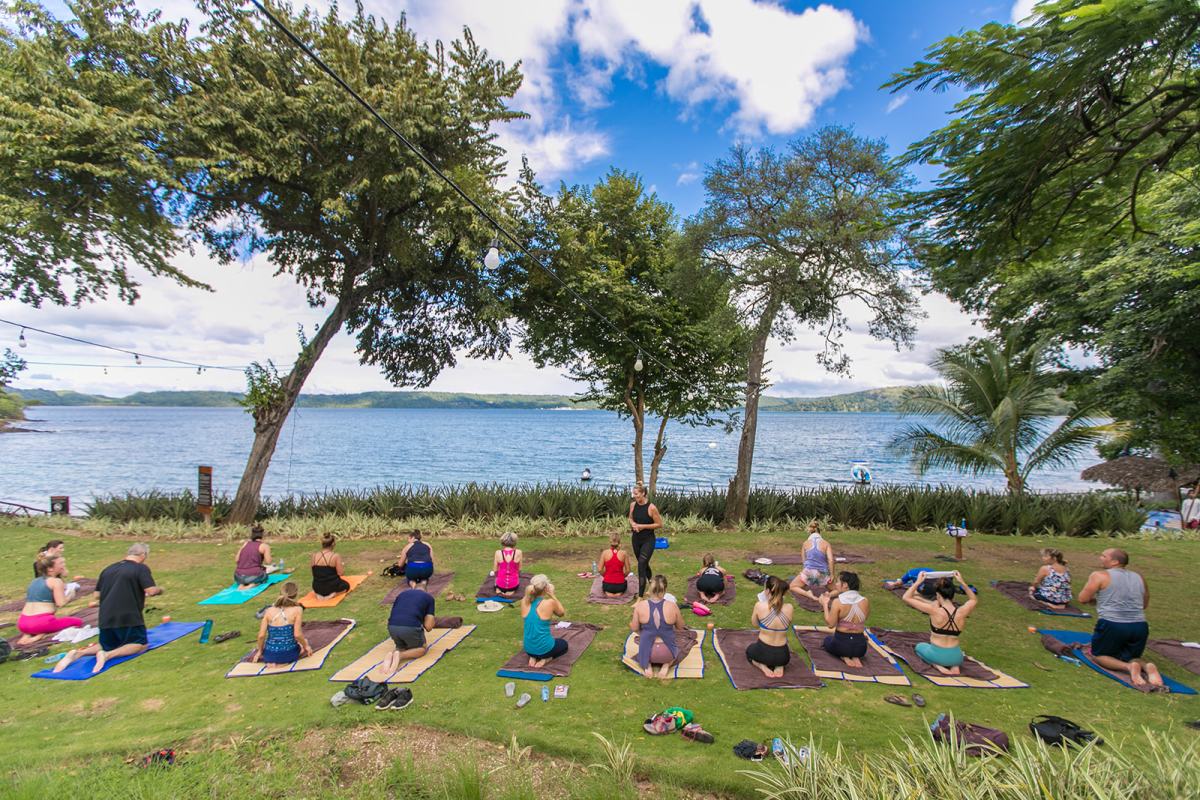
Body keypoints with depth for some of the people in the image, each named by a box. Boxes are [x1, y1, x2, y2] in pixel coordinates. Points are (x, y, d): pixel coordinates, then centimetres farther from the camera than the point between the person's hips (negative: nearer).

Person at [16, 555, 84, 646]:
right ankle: (42, 634, -10)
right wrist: (70, 595, 6)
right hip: (41, 622, -8)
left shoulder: (35, 581, 18)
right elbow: (61, 603, -13)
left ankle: (28, 634, 12)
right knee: (78, 622, 4)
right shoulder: (56, 581, -6)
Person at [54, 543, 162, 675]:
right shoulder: (141, 568, -8)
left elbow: (97, 594, 18)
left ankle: (78, 653, -1)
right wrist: (159, 590, 5)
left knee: (107, 644, 27)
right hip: (129, 618, -6)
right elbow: (151, 591, -17)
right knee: (140, 644, 10)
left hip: (105, 619, 6)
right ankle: (108, 655, -16)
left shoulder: (108, 569, 12)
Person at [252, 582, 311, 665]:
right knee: (305, 645, 32)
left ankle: (271, 661, 13)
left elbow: (261, 635, -3)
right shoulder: (297, 609, -11)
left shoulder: (269, 611, -1)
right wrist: (305, 646, 2)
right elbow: (297, 635, -15)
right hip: (288, 654, -3)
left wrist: (260, 651, 14)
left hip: (270, 655, 3)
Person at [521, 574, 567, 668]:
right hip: (544, 648, -4)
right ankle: (546, 658, 4)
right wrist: (552, 595, -1)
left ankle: (533, 657, 11)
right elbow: (561, 613, 1)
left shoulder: (524, 602, -9)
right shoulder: (550, 602, -20)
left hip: (528, 648, 4)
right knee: (563, 644, 30)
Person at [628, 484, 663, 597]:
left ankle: (640, 595, -8)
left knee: (641, 565, -14)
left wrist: (643, 526, -19)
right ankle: (651, 583, 49)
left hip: (648, 540, -6)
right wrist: (633, 524, -8)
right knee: (644, 564, 22)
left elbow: (659, 524, -12)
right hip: (636, 539, 6)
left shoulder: (651, 508, -18)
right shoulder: (633, 505, -3)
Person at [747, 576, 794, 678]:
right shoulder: (789, 608, -13)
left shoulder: (759, 606, -18)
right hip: (782, 656, 2)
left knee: (750, 649, 35)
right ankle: (779, 666, 8)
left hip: (763, 653, -2)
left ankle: (762, 666, 6)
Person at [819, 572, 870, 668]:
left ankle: (844, 657, 2)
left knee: (827, 640, 33)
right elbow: (862, 621, 10)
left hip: (841, 644, -3)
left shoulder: (837, 602, -19)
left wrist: (825, 605, -6)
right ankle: (855, 657, 7)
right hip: (860, 646, 3)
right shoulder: (865, 601, -6)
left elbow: (830, 624, -14)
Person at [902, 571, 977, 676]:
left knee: (919, 647, 32)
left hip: (937, 655, -3)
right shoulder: (962, 612, -13)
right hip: (956, 657, 3)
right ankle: (954, 666, 7)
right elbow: (973, 600, 11)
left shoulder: (935, 611, -23)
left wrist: (918, 582, -9)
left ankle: (938, 665, 2)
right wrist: (962, 582, 9)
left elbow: (906, 597, -16)